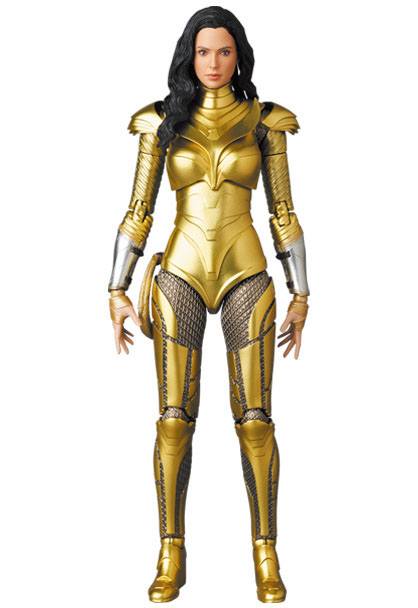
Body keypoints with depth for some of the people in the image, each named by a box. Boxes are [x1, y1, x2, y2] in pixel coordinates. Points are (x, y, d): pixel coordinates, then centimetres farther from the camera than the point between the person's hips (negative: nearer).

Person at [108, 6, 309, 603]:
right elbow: (138, 212, 4)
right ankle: (172, 555, 10)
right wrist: (117, 291, 0)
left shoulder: (264, 122, 4)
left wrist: (300, 296, 4)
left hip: (247, 275, 0)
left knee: (255, 420, -2)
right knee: (175, 419, -1)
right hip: (180, 275, 0)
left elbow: (284, 214, 6)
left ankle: (266, 551, 11)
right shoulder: (163, 122, 5)